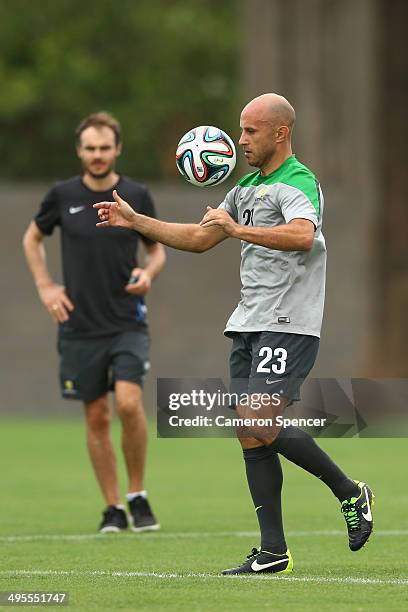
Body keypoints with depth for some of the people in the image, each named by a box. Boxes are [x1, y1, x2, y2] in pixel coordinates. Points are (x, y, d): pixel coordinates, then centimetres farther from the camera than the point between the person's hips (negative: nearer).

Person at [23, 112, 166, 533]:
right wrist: (44, 286, 5)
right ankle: (113, 508, 14)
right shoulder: (62, 196, 1)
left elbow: (157, 249, 12)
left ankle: (137, 496, -1)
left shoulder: (136, 196, 0)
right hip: (79, 326, 1)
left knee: (129, 403, -19)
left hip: (127, 323, -1)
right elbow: (32, 238, 17)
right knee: (96, 418, 3)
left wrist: (148, 273, -10)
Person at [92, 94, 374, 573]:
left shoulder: (298, 183, -11)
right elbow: (200, 238, 28)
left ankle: (350, 493, -1)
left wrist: (237, 228, -29)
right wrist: (134, 221, 22)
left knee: (260, 426, -19)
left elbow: (302, 235, -31)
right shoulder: (248, 187, 19)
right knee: (250, 435, 2)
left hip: (288, 324, -9)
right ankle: (273, 552, 3)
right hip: (249, 324, 9)